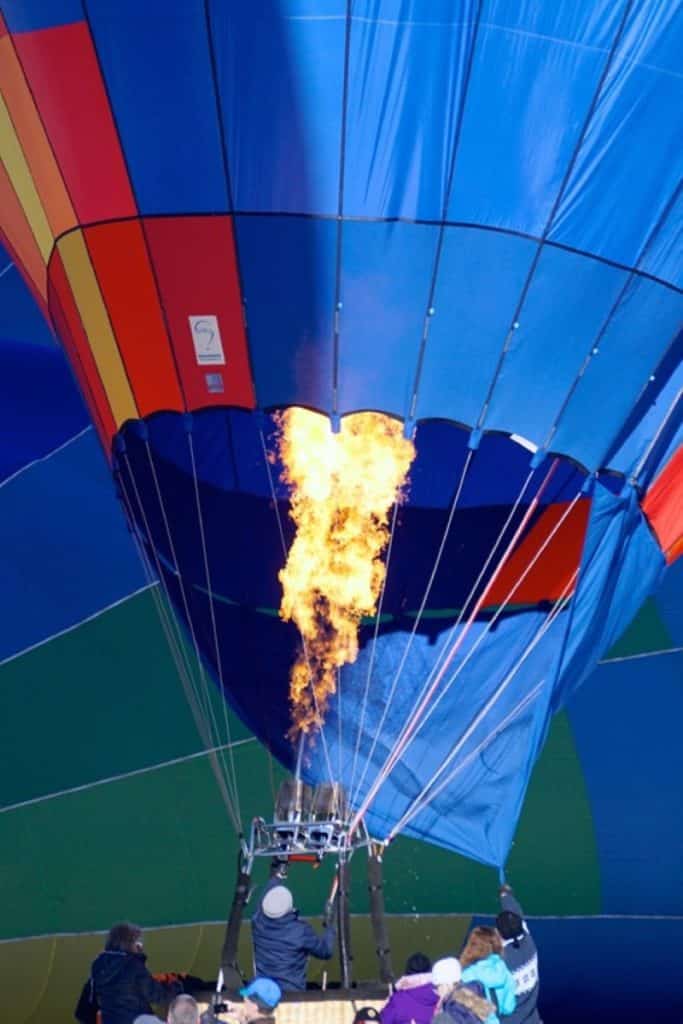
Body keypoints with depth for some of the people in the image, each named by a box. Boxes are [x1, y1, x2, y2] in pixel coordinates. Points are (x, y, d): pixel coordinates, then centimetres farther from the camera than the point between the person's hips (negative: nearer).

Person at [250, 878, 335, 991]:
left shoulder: (258, 922, -16)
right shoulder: (300, 931, -26)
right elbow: (326, 951, -10)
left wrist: (278, 875, 22)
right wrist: (329, 926, 3)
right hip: (291, 992, -3)